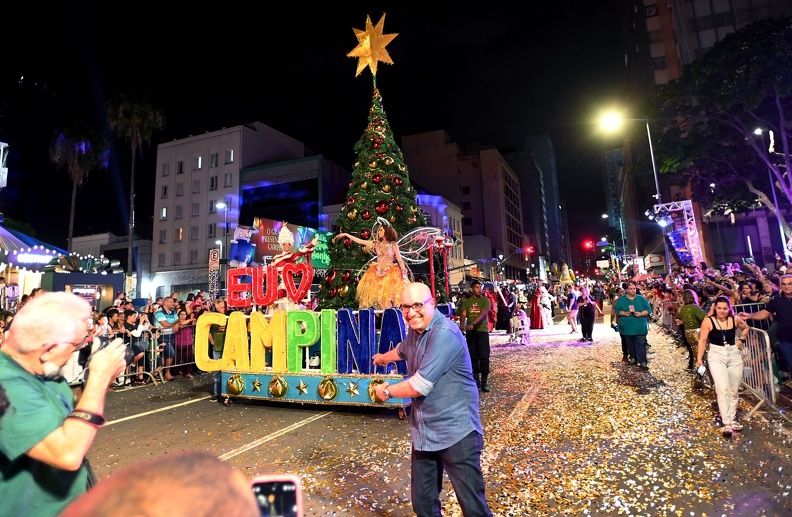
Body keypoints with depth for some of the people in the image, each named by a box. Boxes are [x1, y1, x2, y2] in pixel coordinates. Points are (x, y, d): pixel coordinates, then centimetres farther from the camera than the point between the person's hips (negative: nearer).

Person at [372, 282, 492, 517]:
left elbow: (420, 385, -25)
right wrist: (384, 357, 53)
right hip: (424, 433, 8)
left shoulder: (444, 333, -22)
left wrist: (387, 391, -6)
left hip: (456, 432, -8)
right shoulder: (415, 330, 7)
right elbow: (403, 349, 33)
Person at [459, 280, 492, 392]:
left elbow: (483, 314, -17)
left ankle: (484, 381, 1)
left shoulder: (485, 300, -2)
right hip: (470, 332, 3)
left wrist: (472, 324, -31)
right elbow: (463, 314, -3)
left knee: (484, 356, -5)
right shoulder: (466, 302, 7)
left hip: (482, 330, -3)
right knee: (473, 356, 8)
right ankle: (476, 379, 19)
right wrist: (462, 324, -25)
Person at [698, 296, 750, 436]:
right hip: (716, 356, -4)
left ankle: (732, 418, 28)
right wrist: (700, 357, -8)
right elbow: (702, 340, -7)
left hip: (734, 355, 4)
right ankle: (727, 423, -8)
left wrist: (741, 340, 6)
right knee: (723, 389, -13)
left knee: (734, 390, 12)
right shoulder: (708, 321, -12)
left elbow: (746, 328, 21)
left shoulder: (735, 319, -2)